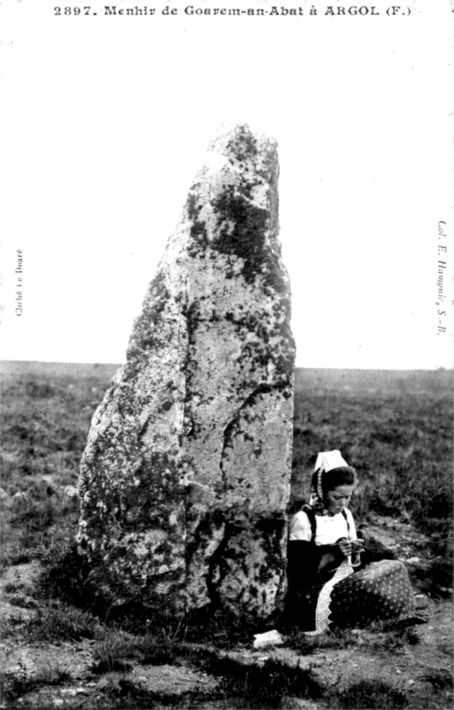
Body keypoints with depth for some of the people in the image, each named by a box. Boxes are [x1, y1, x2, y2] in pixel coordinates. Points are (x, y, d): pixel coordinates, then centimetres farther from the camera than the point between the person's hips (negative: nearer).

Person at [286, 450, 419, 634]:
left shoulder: (345, 515, 12)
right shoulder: (303, 520, -10)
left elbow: (353, 566, 16)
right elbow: (298, 572, -13)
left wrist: (355, 555, -8)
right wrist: (333, 554, -20)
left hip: (346, 584, 7)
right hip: (314, 595, -7)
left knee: (394, 568, -16)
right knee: (366, 589, -33)